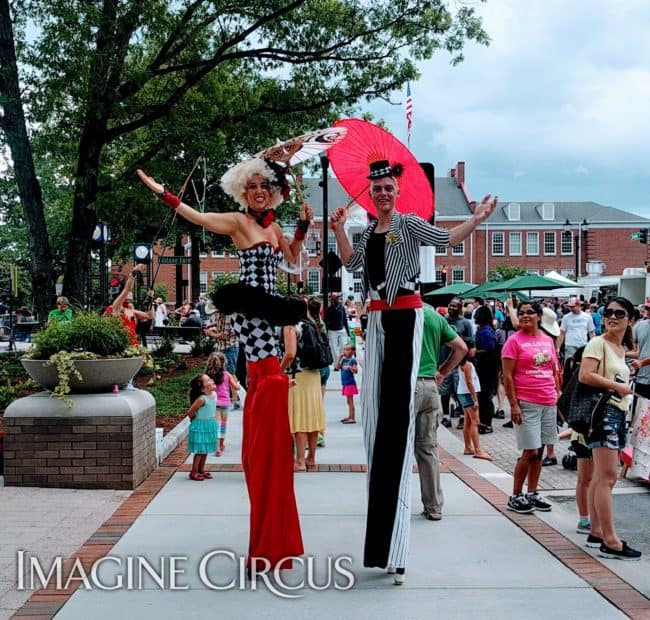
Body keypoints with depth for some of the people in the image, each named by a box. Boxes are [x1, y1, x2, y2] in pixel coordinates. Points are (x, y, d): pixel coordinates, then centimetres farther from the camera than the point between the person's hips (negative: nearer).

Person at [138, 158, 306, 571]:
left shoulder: (274, 227, 18)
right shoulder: (238, 222, -1)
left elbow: (293, 258, 27)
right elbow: (196, 216, -7)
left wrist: (304, 225, 18)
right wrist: (161, 192, -11)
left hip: (265, 311, 8)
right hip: (248, 309, -8)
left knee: (260, 383, 11)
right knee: (272, 384, -14)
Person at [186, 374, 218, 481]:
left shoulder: (214, 394, -1)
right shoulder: (202, 399, -26)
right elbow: (190, 412, -20)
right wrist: (195, 420, -4)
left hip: (209, 425, 8)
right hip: (201, 426, -8)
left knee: (205, 450, 15)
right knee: (199, 450, -1)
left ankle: (201, 470, 27)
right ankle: (194, 473, 8)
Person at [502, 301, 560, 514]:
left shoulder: (547, 340, 11)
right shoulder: (514, 340, -5)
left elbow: (554, 372, 17)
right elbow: (507, 376, -9)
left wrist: (558, 397, 12)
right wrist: (514, 405, -14)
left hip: (549, 403, 6)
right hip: (526, 404, -6)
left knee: (539, 452, 11)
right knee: (530, 452, -5)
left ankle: (532, 494, 22)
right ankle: (515, 497, 7)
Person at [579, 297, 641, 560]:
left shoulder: (622, 348, 18)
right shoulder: (598, 343, -9)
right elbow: (585, 375, -21)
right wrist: (617, 386, -16)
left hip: (618, 414, 9)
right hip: (604, 411, -9)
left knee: (600, 477, 13)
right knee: (607, 477, -11)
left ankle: (596, 532, 19)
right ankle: (610, 541, -11)